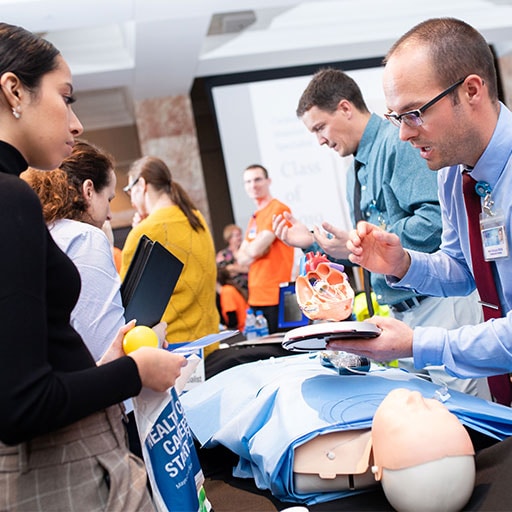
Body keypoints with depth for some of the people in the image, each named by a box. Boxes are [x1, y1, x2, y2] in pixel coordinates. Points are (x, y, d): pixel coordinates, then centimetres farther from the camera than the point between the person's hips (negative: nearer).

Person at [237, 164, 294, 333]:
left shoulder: (278, 209, -8)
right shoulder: (254, 217, 17)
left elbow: (255, 249, -15)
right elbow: (242, 258, 14)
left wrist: (248, 251, 6)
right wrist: (254, 251, -6)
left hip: (276, 297, -8)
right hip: (256, 297, 8)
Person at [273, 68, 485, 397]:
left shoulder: (398, 143, -12)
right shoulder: (357, 170, 16)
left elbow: (436, 220, -25)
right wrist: (312, 241, 11)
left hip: (438, 307, -9)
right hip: (402, 313, 9)